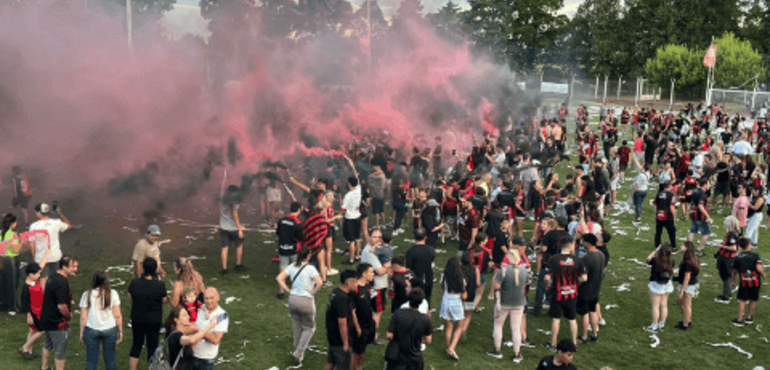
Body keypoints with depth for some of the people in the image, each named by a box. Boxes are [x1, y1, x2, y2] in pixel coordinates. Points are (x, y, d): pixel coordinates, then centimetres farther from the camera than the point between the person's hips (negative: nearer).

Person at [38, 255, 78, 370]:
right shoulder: (62, 283, -29)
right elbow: (62, 306, -31)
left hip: (47, 318, 10)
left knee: (48, 344, 29)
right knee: (60, 351, 4)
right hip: (57, 322, -10)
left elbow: (44, 291, 18)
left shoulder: (54, 277, 2)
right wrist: (69, 316, -11)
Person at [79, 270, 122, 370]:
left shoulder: (87, 295, -7)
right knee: (110, 358, 13)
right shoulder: (112, 294, -8)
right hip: (110, 330, 0)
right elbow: (117, 316, -6)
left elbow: (83, 318, -4)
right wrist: (120, 331, 4)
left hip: (91, 331, 0)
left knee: (91, 360, 9)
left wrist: (81, 332, 8)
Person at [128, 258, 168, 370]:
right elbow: (165, 301, -8)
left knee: (136, 344, 19)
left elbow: (130, 298, 0)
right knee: (152, 345, 14)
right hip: (154, 321, -2)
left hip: (137, 319, 2)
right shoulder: (160, 285, -22)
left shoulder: (135, 283, -15)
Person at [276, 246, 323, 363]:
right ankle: (299, 352, 3)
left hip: (293, 299, 5)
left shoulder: (292, 266, 3)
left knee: (297, 328, 21)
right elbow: (320, 283, -25)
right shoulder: (310, 268, -14)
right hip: (306, 301, -5)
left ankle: (298, 351, 32)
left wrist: (288, 290, 3)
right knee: (309, 328, 13)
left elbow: (279, 278, 2)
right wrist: (313, 292, -10)